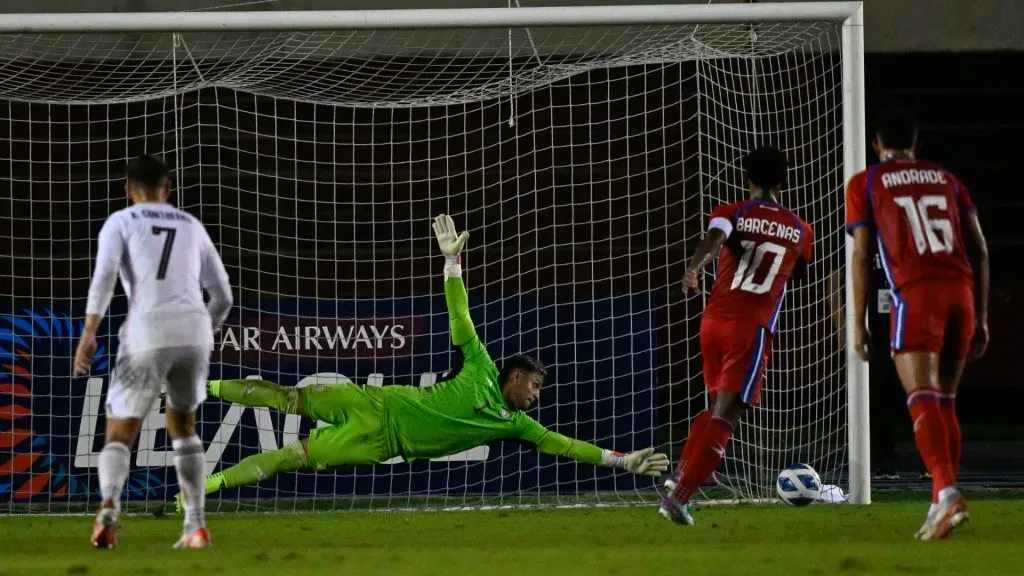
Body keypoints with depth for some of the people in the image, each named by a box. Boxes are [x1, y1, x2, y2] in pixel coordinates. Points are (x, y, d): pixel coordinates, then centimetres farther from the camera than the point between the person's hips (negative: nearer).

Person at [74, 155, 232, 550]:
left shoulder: (119, 222, 11)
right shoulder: (192, 227, 23)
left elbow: (104, 275, -8)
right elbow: (222, 296, 25)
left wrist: (88, 333, -13)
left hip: (147, 334, -3)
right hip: (194, 331, 3)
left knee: (119, 436, 3)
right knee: (182, 425, 26)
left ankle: (109, 506, -29)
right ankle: (196, 526, 17)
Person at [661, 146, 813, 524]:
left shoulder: (731, 214, 5)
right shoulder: (799, 230, 9)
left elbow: (714, 239, -19)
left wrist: (694, 270, -35)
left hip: (714, 321, 3)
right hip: (752, 329, -3)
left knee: (718, 404, 25)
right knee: (725, 416, -7)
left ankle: (682, 472, 11)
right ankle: (680, 495, -19)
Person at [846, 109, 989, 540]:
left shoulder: (865, 184, 12)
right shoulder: (947, 180, 22)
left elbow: (862, 255, 4)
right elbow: (979, 250, 15)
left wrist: (859, 324, 6)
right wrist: (981, 318, 18)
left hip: (916, 294, -4)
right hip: (961, 291, 4)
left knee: (923, 400, -14)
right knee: (945, 402, 15)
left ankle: (947, 492, -34)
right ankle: (942, 503, 12)